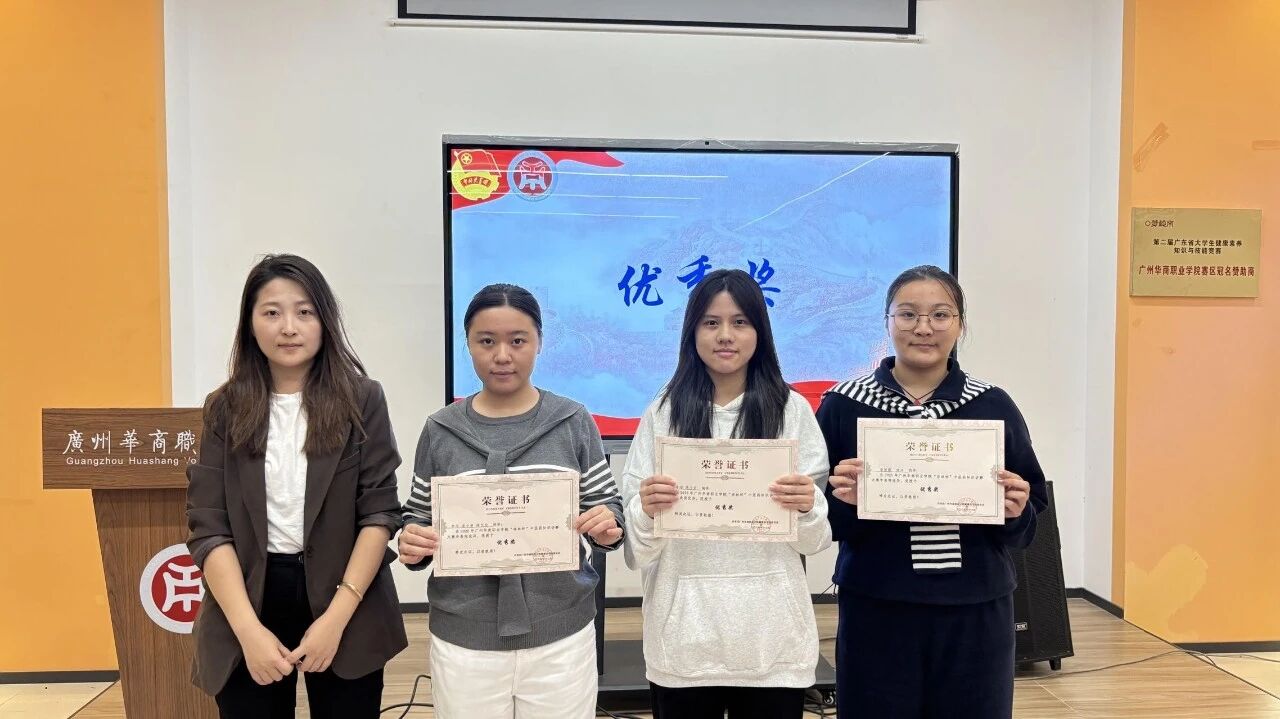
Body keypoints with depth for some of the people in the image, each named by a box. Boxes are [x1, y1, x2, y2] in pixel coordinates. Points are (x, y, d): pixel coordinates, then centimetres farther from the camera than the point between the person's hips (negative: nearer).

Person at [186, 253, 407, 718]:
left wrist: (336, 617, -15)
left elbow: (380, 513, -6)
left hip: (345, 615, -1)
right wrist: (249, 628, -13)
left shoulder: (362, 400, -2)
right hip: (250, 599, 1)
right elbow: (208, 528, -2)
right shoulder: (225, 409, 2)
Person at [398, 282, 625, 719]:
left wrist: (606, 528, -17)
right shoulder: (441, 431, 0)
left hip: (561, 636, 0)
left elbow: (606, 506, 3)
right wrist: (413, 545, -13)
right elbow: (418, 518, 7)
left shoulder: (573, 422, -2)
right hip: (464, 640, 0)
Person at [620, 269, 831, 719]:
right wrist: (646, 511, -20)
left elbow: (816, 541, 3)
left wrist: (808, 507, -18)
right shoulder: (663, 413, 1)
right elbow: (637, 547, 1)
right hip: (684, 634, 0)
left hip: (771, 634, 0)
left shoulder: (793, 410, 1)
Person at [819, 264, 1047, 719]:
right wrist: (842, 501, -19)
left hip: (976, 614, 2)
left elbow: (1025, 523, 8)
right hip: (876, 613, -1)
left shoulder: (994, 407, 3)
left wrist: (1015, 511, -13)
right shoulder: (843, 405, -2)